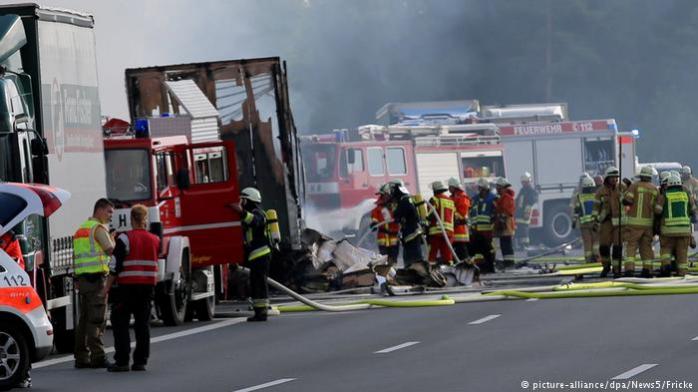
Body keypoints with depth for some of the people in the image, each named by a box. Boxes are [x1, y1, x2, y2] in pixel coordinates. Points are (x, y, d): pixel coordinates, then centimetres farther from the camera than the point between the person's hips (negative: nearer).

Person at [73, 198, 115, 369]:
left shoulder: (80, 229, 21)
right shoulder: (99, 228, -7)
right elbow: (112, 251, -14)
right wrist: (113, 239, 6)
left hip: (81, 278, 8)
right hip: (97, 277, -8)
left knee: (84, 320, 9)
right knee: (96, 319, -10)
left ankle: (81, 357, 10)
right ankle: (97, 356, -13)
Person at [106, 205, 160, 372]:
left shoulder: (125, 239, -8)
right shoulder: (154, 240, 9)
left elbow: (115, 266, -11)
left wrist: (107, 287, -7)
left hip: (127, 287, -5)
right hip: (148, 287, 5)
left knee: (120, 323, 0)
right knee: (143, 323, 9)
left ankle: (122, 361, -6)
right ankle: (140, 361, 7)